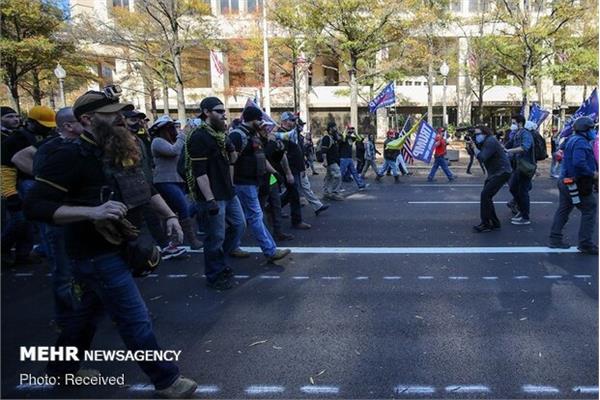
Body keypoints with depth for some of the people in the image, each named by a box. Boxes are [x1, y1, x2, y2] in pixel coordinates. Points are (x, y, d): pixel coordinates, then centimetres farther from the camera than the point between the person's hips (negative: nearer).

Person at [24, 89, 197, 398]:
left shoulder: (122, 150, 6)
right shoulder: (72, 155, -20)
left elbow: (146, 188, 18)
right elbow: (35, 205, -24)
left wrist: (169, 215, 5)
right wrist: (92, 212, -34)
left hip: (120, 248, 9)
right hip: (97, 255, -9)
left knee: (90, 311, 24)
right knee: (136, 320, -1)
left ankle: (62, 369, 45)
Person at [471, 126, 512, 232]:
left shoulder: (490, 141, -19)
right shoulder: (483, 142, 12)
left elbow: (481, 158, -26)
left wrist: (474, 146, -20)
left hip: (501, 173, -10)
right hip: (493, 172, 10)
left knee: (485, 195, -15)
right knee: (487, 196, 11)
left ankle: (486, 224, -10)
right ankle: (494, 223, 22)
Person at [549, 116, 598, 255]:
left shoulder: (571, 140, 14)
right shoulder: (581, 142, -18)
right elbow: (579, 163, -31)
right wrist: (592, 174, -19)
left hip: (566, 181, 10)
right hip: (578, 184, -10)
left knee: (563, 210, 12)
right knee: (589, 211, -1)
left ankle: (555, 239, 16)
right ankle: (586, 244, 2)